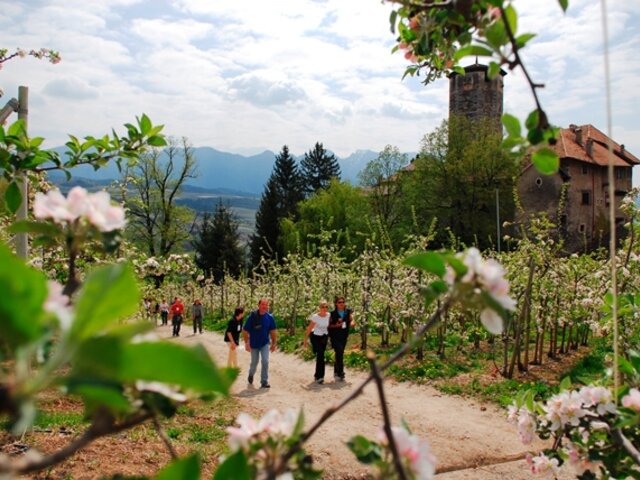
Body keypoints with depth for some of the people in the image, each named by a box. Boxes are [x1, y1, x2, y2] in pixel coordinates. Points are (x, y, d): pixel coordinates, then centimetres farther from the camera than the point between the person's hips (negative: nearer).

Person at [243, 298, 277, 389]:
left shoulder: (270, 317, -11)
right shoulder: (252, 316, -18)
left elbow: (272, 331, 1)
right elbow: (245, 331, -12)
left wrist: (273, 343, 3)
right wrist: (246, 343, -14)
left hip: (265, 343, 1)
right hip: (254, 344, -1)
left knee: (265, 361, -11)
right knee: (254, 362, 14)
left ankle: (264, 382, -1)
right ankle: (251, 375, 45)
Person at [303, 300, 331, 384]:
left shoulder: (329, 315, -5)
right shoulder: (315, 317, -18)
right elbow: (309, 328, -12)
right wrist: (305, 339, -11)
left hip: (324, 337, 4)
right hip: (316, 337, -4)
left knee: (320, 356, 6)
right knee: (320, 355, -15)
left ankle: (317, 375, 20)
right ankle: (320, 376, -11)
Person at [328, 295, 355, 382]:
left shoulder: (348, 312, 3)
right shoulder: (333, 313, -6)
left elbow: (352, 320, -2)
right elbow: (329, 325, -2)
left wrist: (352, 323, -25)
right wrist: (336, 325, -20)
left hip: (344, 337, 4)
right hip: (335, 336, -4)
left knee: (339, 354, 12)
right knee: (339, 352, -19)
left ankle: (336, 372, 30)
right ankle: (340, 373, -13)